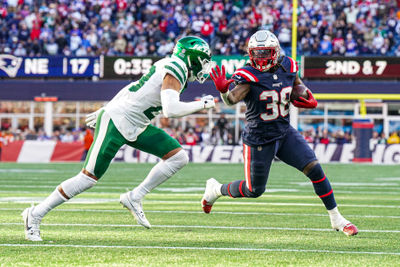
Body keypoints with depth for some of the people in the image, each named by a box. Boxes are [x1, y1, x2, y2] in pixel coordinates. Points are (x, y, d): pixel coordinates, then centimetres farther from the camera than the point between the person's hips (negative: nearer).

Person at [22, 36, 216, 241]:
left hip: (135, 127, 10)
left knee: (178, 157, 1)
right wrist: (202, 104, -16)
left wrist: (104, 111, 26)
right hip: (116, 122, -10)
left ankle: (134, 198, 5)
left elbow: (134, 89, 20)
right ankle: (35, 214, 1)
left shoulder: (169, 66, 12)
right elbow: (171, 109, -30)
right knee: (89, 177, -9)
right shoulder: (175, 69, -17)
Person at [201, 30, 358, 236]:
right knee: (254, 190, 8)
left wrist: (309, 100, -2)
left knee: (314, 169, -11)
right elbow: (233, 99, -35)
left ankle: (336, 219, 1)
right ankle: (215, 189, 38)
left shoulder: (287, 67, -3)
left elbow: (298, 85, 18)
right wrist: (223, 90, -56)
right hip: (259, 140, -4)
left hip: (285, 133, 4)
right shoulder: (249, 75, -19)